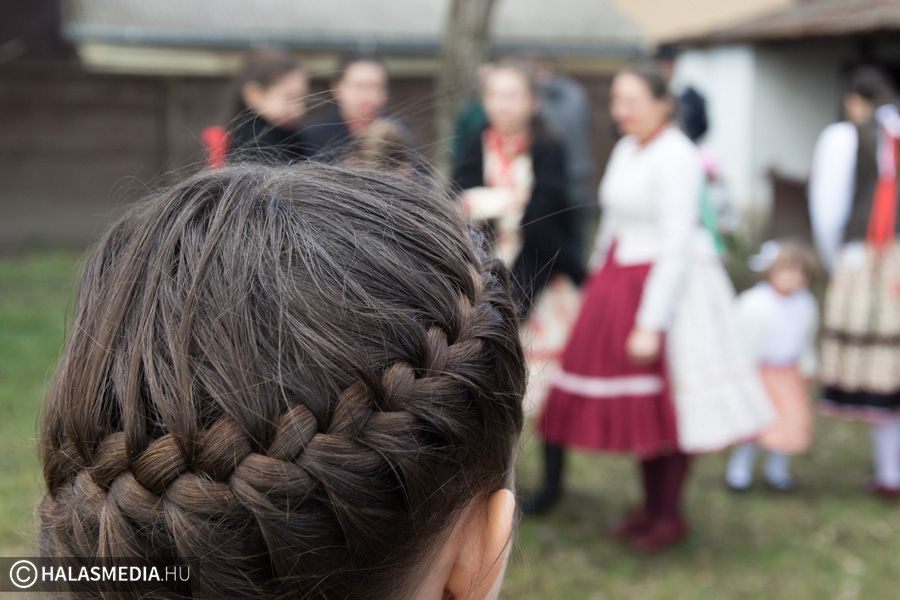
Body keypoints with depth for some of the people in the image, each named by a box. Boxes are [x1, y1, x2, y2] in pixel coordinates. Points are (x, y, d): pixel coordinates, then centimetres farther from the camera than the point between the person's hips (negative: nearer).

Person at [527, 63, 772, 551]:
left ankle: (670, 517, 15)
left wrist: (651, 324, -22)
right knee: (634, 400, 13)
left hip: (669, 283, -8)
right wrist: (598, 287, 19)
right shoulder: (626, 150, 11)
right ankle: (650, 506, 27)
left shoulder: (675, 157, -16)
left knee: (666, 402, 1)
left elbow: (676, 245, -20)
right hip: (620, 281, 9)